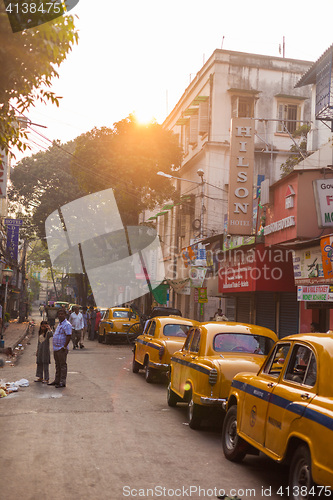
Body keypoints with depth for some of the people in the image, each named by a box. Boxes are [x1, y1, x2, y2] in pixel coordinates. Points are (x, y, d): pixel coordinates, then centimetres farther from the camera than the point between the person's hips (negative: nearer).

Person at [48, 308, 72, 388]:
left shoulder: (67, 324, -13)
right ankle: (57, 380, 24)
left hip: (61, 349, -10)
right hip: (56, 348, 10)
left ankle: (62, 382, -2)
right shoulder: (59, 324, 18)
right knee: (57, 365, 16)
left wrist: (64, 347, -22)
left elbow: (69, 336, -20)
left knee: (63, 365, -4)